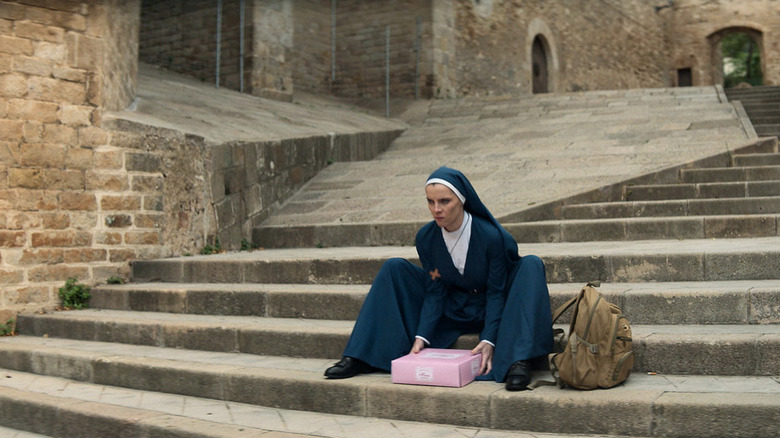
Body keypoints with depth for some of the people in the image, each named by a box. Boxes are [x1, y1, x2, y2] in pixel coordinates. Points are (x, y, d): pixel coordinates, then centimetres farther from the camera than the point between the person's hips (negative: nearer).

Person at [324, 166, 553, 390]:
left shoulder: (491, 235, -24)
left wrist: (489, 340, -29)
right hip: (451, 311, 4)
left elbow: (496, 292, -19)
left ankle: (519, 361, -37)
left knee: (531, 264, -28)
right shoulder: (425, 238, -13)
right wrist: (421, 336, -18)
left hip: (490, 312, -3)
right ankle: (361, 357, -9)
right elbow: (435, 292, -8)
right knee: (394, 268, -8)